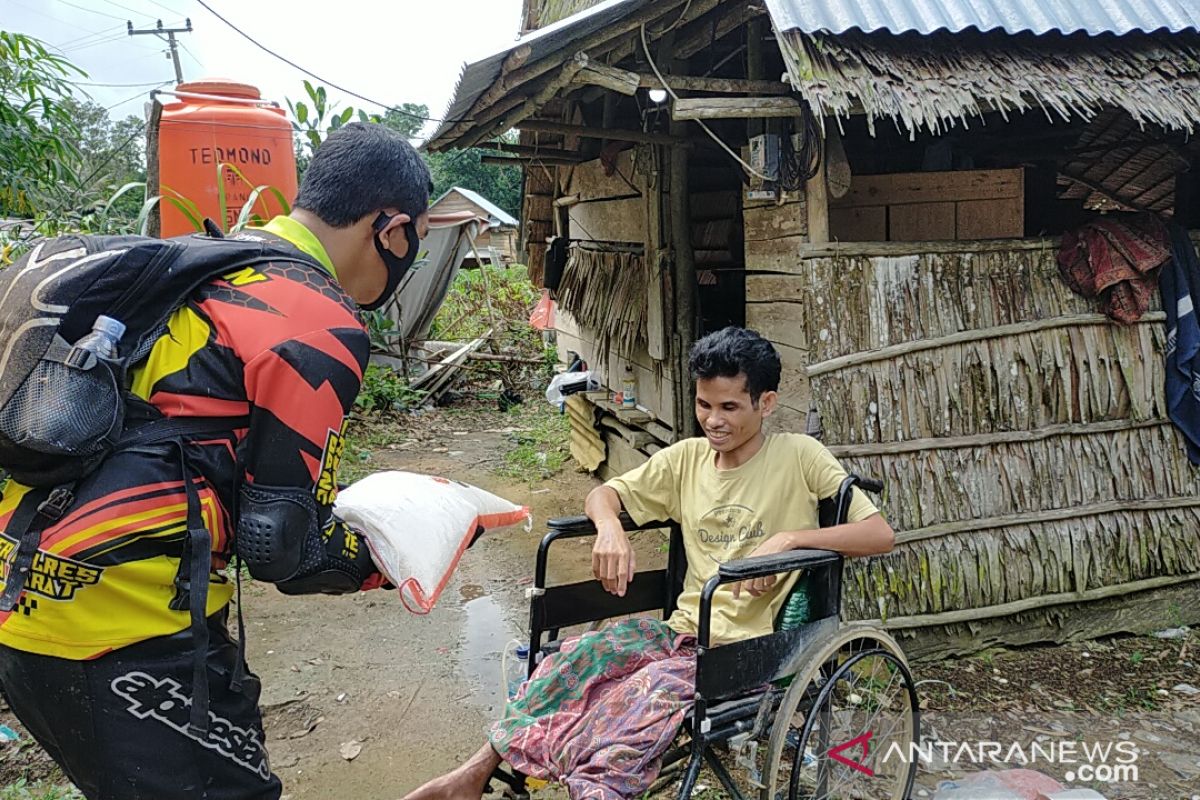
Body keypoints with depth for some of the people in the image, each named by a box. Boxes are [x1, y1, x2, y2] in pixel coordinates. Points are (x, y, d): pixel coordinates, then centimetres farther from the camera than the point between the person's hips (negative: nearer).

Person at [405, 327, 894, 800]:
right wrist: (610, 528, -10)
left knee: (654, 689, -34)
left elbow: (880, 534, -12)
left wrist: (789, 538, -26)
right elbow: (604, 494, 14)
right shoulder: (686, 458, 7)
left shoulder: (799, 456, -6)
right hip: (682, 630, 5)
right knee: (579, 656, -22)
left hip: (750, 648, -4)